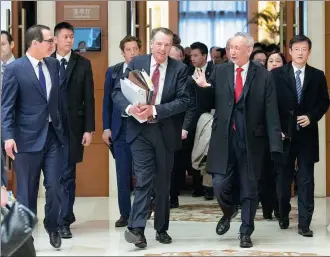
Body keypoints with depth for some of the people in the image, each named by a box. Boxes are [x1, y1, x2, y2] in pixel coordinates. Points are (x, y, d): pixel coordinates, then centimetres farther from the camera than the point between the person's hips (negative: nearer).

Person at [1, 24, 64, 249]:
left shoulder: (54, 64, 6)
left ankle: (52, 227, 27)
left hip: (53, 134, 4)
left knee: (55, 186, 5)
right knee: (27, 190, 6)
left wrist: (62, 127, 7)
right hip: (28, 137, -4)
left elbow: (59, 97, 10)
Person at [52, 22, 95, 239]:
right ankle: (67, 214, 24)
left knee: (67, 175, -2)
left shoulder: (83, 64, 3)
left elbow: (89, 98, 1)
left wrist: (89, 129, -5)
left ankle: (64, 222, 2)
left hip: (72, 126, -1)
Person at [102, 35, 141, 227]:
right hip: (120, 127, 2)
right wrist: (107, 127, 4)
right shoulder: (113, 72, 8)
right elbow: (107, 101, 9)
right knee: (123, 173, 5)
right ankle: (125, 214, 12)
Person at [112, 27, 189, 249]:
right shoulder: (136, 63, 2)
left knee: (163, 183, 10)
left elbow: (183, 101, -11)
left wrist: (155, 111, -21)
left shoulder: (179, 68, -2)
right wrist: (129, 108, -22)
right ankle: (137, 228, -13)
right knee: (143, 179, -10)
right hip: (140, 130, -1)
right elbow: (118, 92, -1)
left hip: (166, 131, 1)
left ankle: (162, 229, 21)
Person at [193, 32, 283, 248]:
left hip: (251, 139, -1)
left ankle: (246, 232, 21)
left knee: (249, 188, 7)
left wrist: (275, 144, -10)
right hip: (224, 138, 1)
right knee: (220, 184, -2)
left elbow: (271, 113, -4)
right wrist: (203, 88, -13)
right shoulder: (219, 71, 4)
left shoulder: (263, 76, -2)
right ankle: (229, 212, 31)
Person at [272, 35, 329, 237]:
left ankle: (304, 224, 1)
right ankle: (283, 216, 30)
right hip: (284, 133, 0)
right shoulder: (277, 74, 0)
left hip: (307, 134, 0)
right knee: (284, 178, 12)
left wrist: (311, 117, -10)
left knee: (306, 180, -2)